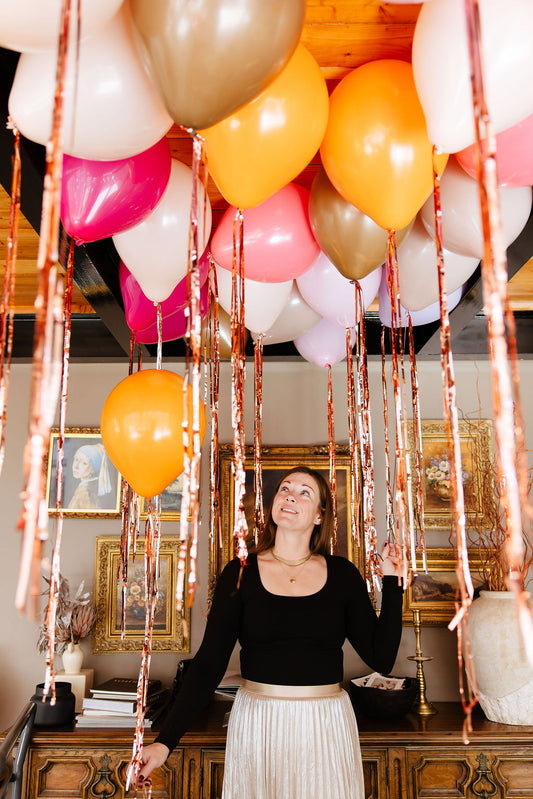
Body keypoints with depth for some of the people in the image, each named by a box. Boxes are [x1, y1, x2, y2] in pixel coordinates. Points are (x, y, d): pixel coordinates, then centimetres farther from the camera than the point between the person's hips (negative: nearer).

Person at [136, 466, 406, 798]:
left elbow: (382, 658, -1)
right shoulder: (241, 573, -4)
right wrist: (165, 740, -13)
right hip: (257, 725, -1)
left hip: (327, 727, 1)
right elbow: (209, 663, -5)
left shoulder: (342, 574, -1)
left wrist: (392, 583, -5)